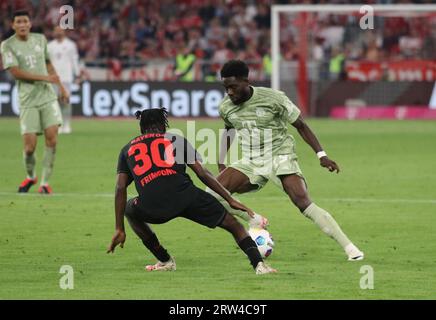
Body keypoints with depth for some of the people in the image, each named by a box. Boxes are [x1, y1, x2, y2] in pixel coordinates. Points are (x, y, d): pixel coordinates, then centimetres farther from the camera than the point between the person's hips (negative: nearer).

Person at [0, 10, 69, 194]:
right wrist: (45, 78, -16)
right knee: (29, 146, -6)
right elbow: (16, 72, -13)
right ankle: (30, 177, 23)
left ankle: (45, 182, 0)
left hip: (48, 97, 3)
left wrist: (61, 88, 22)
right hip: (27, 101, -3)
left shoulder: (40, 39, 9)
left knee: (51, 137, -11)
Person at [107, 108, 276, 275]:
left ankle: (165, 261, 31)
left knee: (129, 210, 36)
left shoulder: (127, 149, 25)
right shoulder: (176, 140, 23)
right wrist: (230, 200, 17)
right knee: (233, 225, 12)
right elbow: (202, 173, 14)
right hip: (185, 196, -1)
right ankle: (258, 264, -11)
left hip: (153, 208, 1)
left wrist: (119, 230, 16)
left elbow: (120, 188, 15)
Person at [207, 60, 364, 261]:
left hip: (280, 156, -5)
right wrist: (221, 164, 16)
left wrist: (321, 154, -12)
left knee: (303, 202, -25)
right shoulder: (226, 107, -2)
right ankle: (254, 221, 6)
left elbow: (300, 125, -6)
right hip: (250, 162, 5)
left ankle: (349, 247, -22)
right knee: (213, 192, -17)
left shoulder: (272, 98, -15)